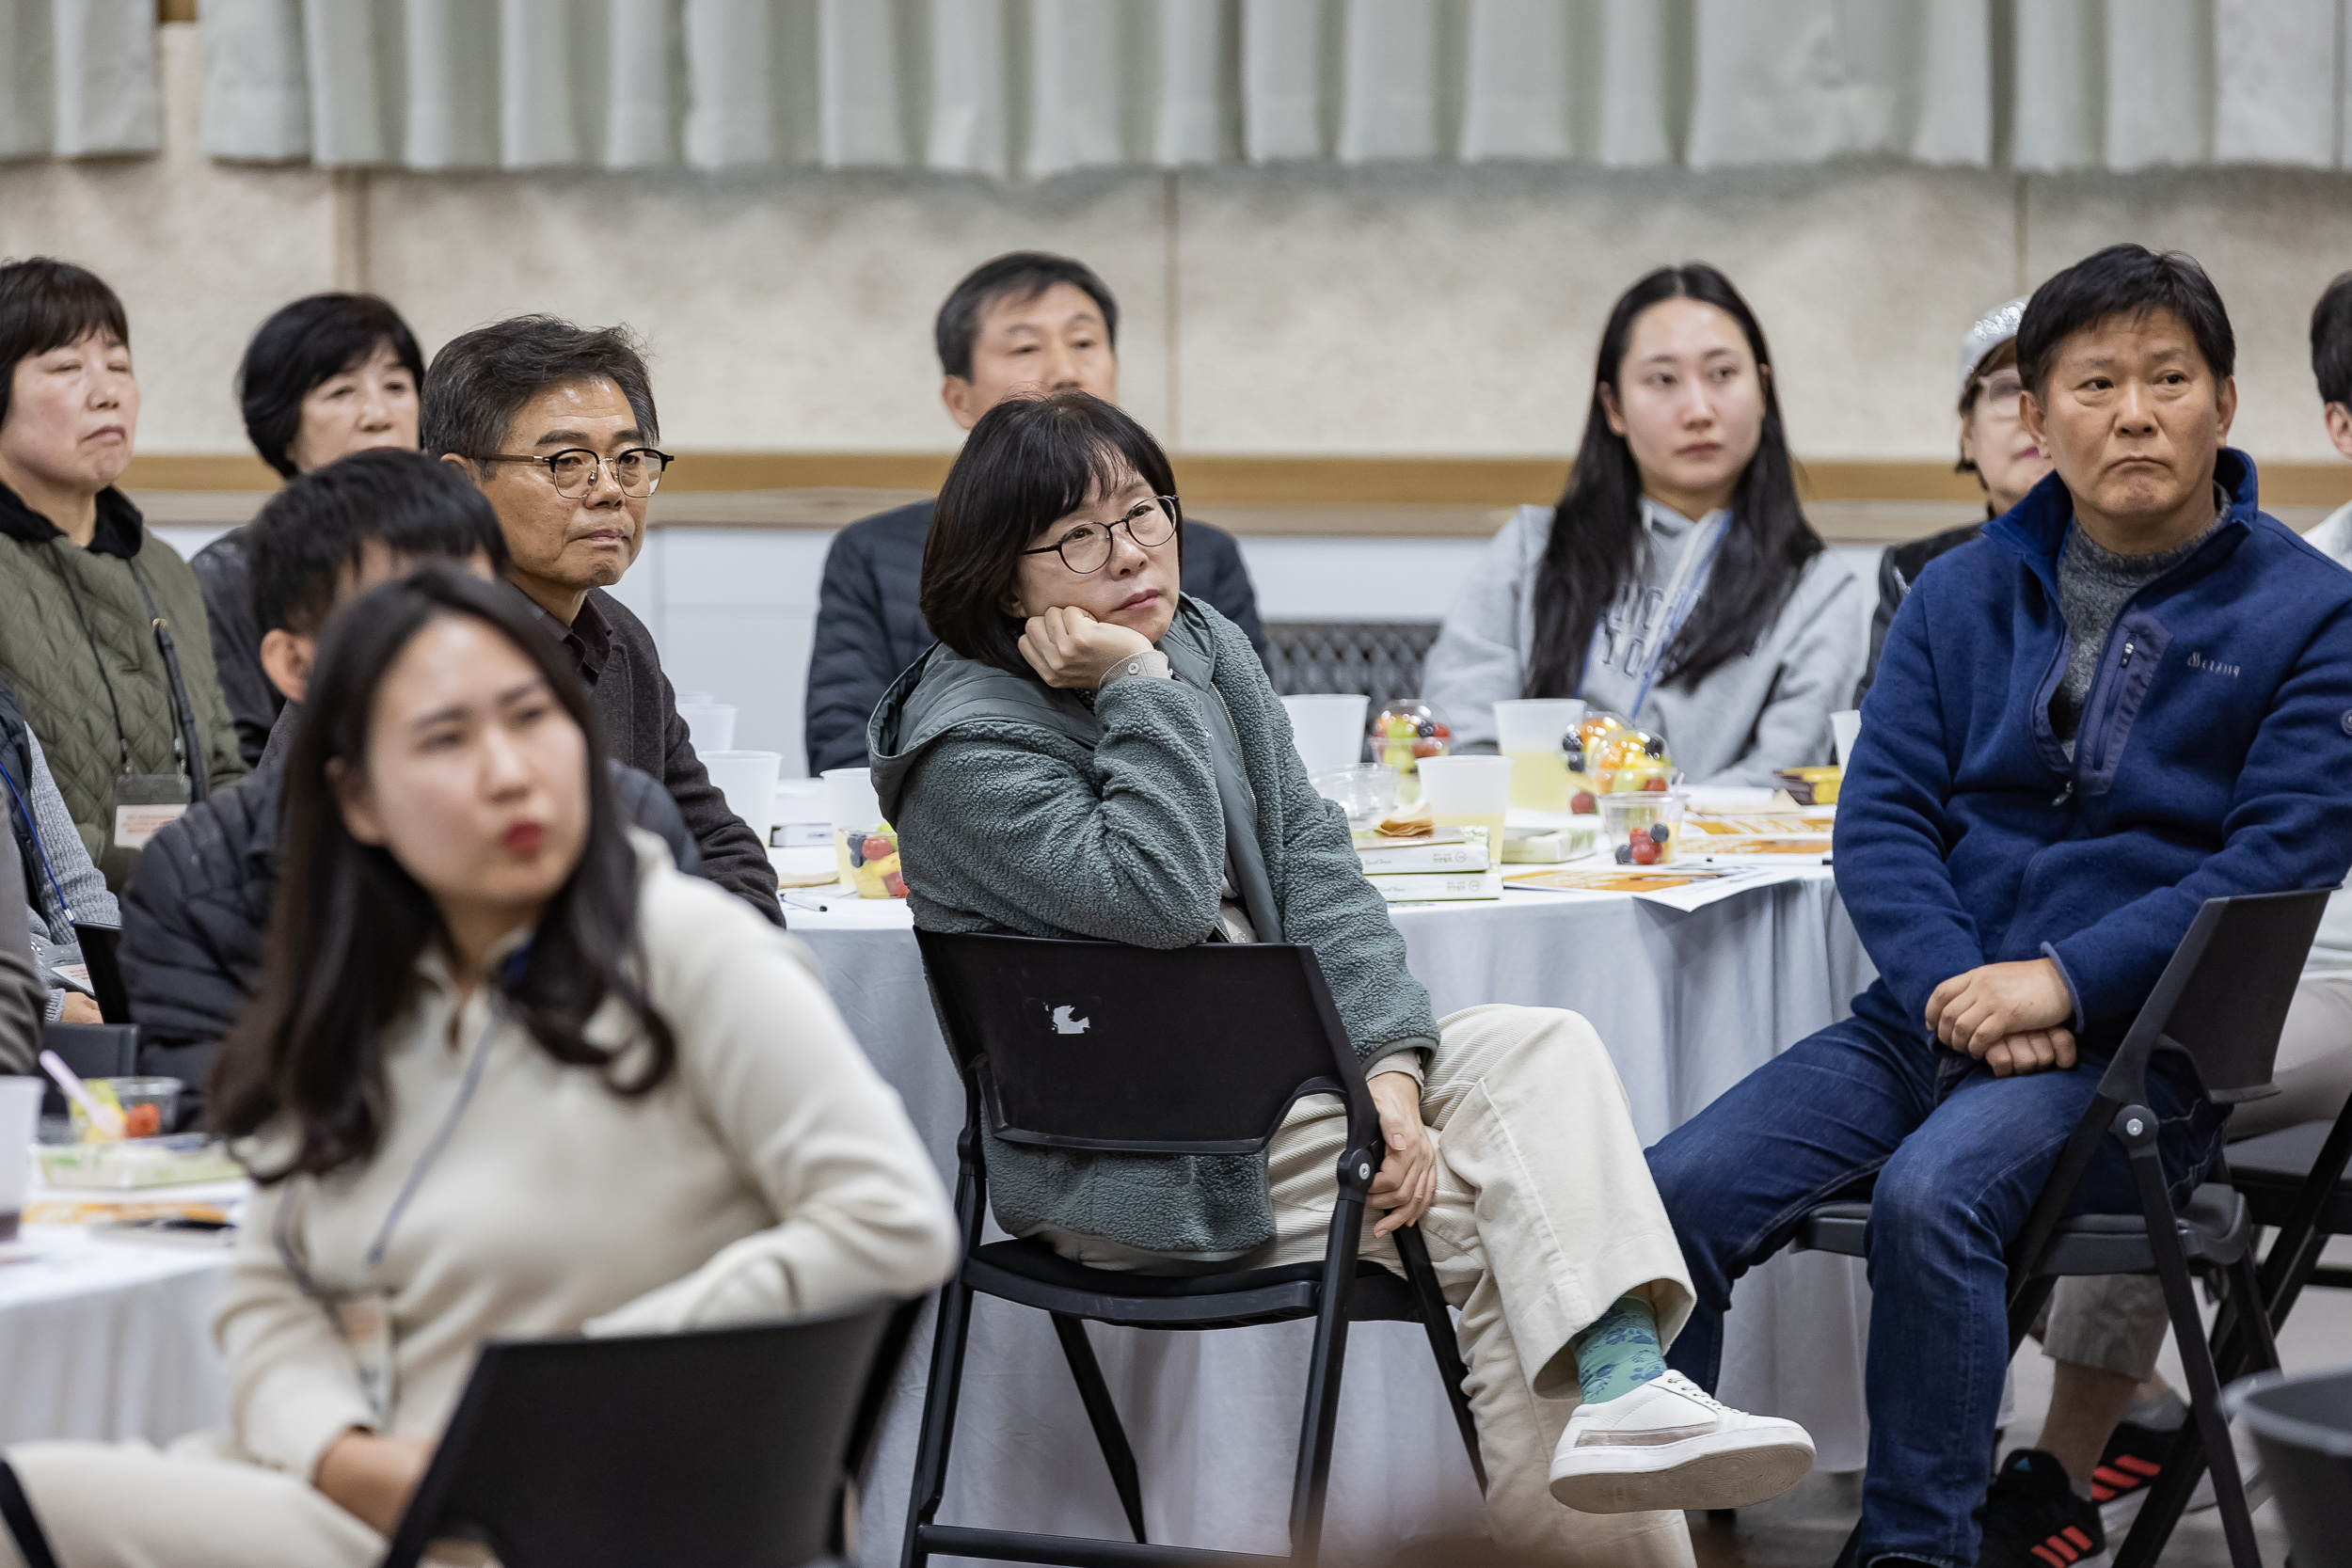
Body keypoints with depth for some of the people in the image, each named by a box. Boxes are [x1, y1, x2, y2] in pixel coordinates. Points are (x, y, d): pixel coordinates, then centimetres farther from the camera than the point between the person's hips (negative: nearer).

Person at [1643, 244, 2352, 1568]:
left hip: (2133, 1050, -4)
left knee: (1930, 1196, -34)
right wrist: (1956, 990, -12)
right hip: (1929, 1015, 5)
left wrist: (2059, 983, -17)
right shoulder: (1966, 592, 14)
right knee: (1679, 1188, -17)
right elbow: (1882, 814, 7)